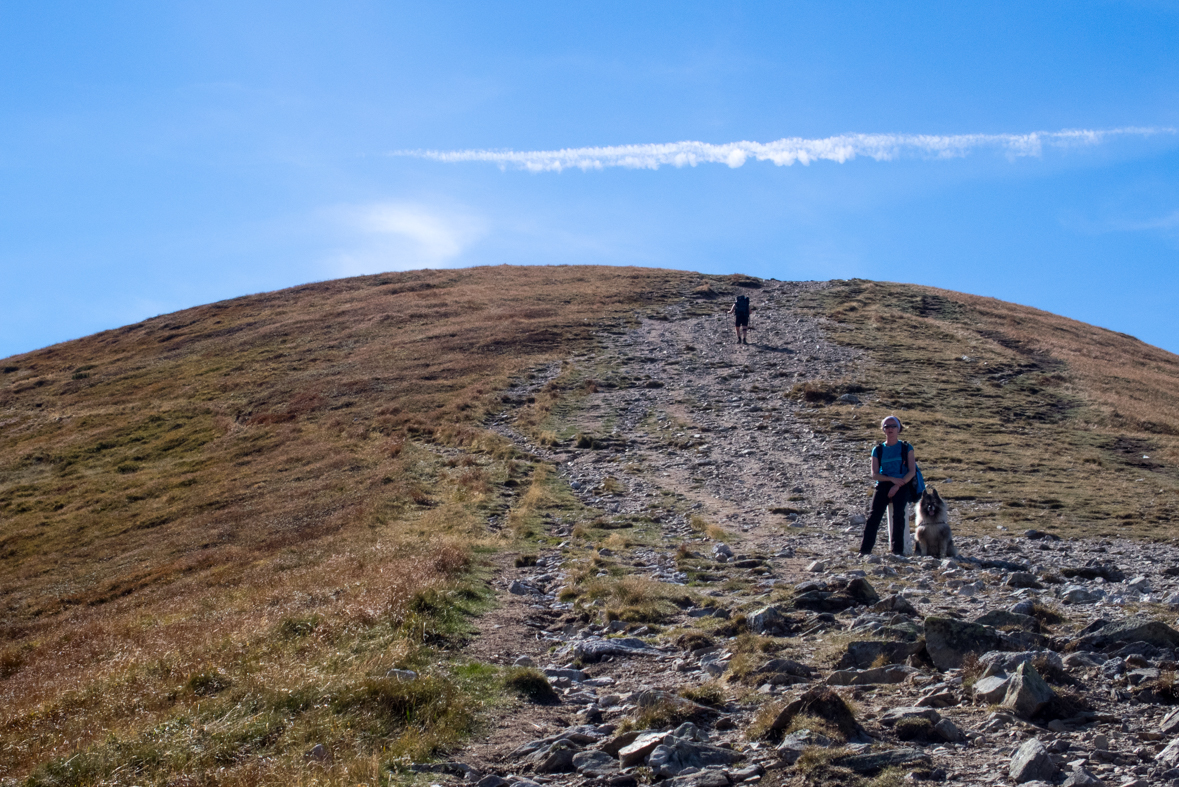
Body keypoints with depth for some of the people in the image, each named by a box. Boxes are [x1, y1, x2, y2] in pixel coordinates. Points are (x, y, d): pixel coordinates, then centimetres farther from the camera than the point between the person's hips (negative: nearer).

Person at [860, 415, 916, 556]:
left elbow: (912, 471, 0)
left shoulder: (906, 448, 10)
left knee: (898, 513, -27)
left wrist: (897, 486, -14)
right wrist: (892, 479, -12)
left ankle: (898, 550, -22)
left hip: (902, 485, -1)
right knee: (874, 515, -20)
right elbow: (874, 475, 6)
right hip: (883, 485, 1)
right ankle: (865, 551, -24)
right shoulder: (878, 450, 13)